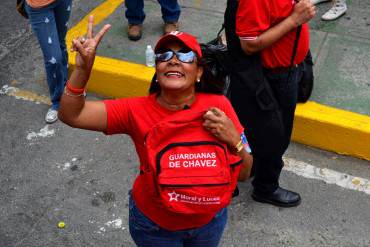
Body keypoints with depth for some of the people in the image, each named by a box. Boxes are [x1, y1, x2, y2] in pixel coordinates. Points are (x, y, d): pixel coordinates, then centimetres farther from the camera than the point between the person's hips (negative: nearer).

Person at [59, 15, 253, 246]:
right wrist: (83, 68, -40)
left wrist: (233, 140, -31)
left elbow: (244, 174, -12)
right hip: (154, 224, -1)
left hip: (209, 220, 2)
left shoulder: (218, 106, -19)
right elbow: (71, 115, -25)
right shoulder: (137, 111, -21)